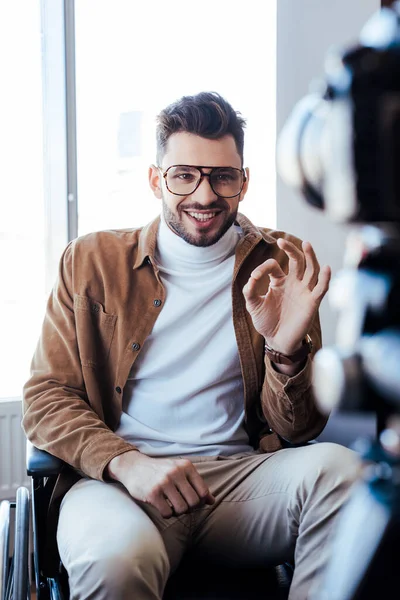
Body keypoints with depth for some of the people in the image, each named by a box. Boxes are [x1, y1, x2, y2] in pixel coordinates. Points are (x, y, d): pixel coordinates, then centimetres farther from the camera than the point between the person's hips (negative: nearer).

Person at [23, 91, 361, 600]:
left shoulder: (281, 267, 8)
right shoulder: (91, 262, 7)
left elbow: (297, 432, 7)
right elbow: (44, 399, 4)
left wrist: (287, 349, -16)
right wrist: (127, 463, -16)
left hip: (242, 476, 3)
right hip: (120, 481, -2)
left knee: (338, 468, -27)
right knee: (116, 553, -36)